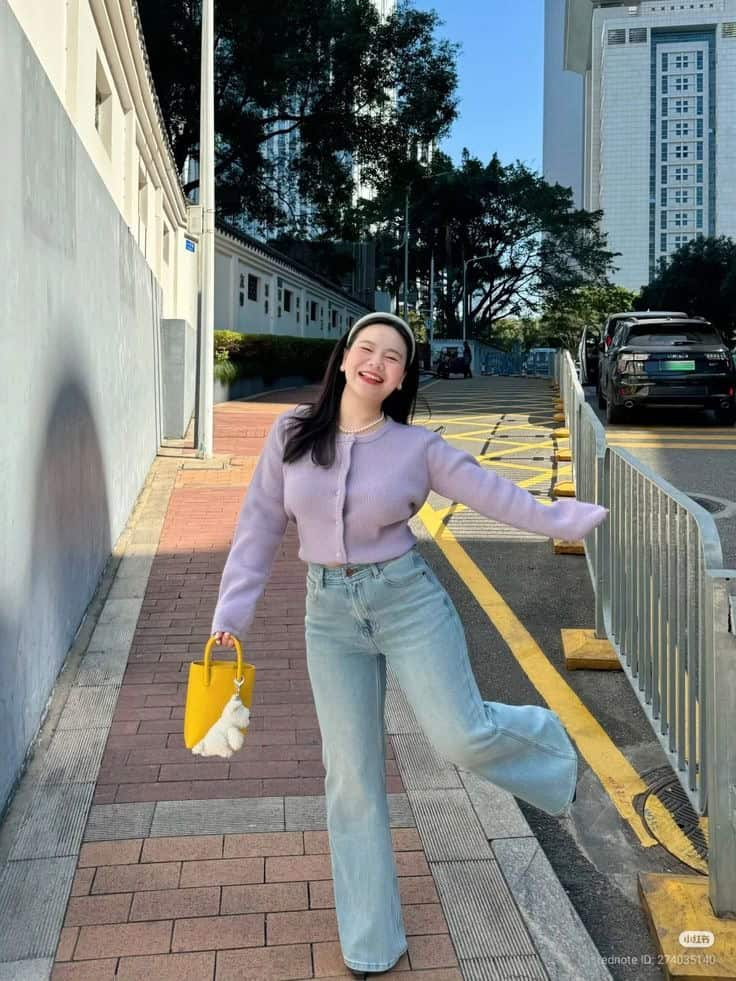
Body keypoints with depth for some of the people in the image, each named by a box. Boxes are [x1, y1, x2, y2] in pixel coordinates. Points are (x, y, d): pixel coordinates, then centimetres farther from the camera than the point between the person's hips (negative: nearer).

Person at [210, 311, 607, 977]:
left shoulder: (416, 447, -5)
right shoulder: (292, 432, -2)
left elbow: (497, 496, 0)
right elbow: (261, 525, 3)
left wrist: (581, 518, -3)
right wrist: (233, 614, 2)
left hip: (407, 598, -2)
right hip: (330, 614, 2)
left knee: (461, 738, -11)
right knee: (351, 777, 7)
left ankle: (540, 736, 29)